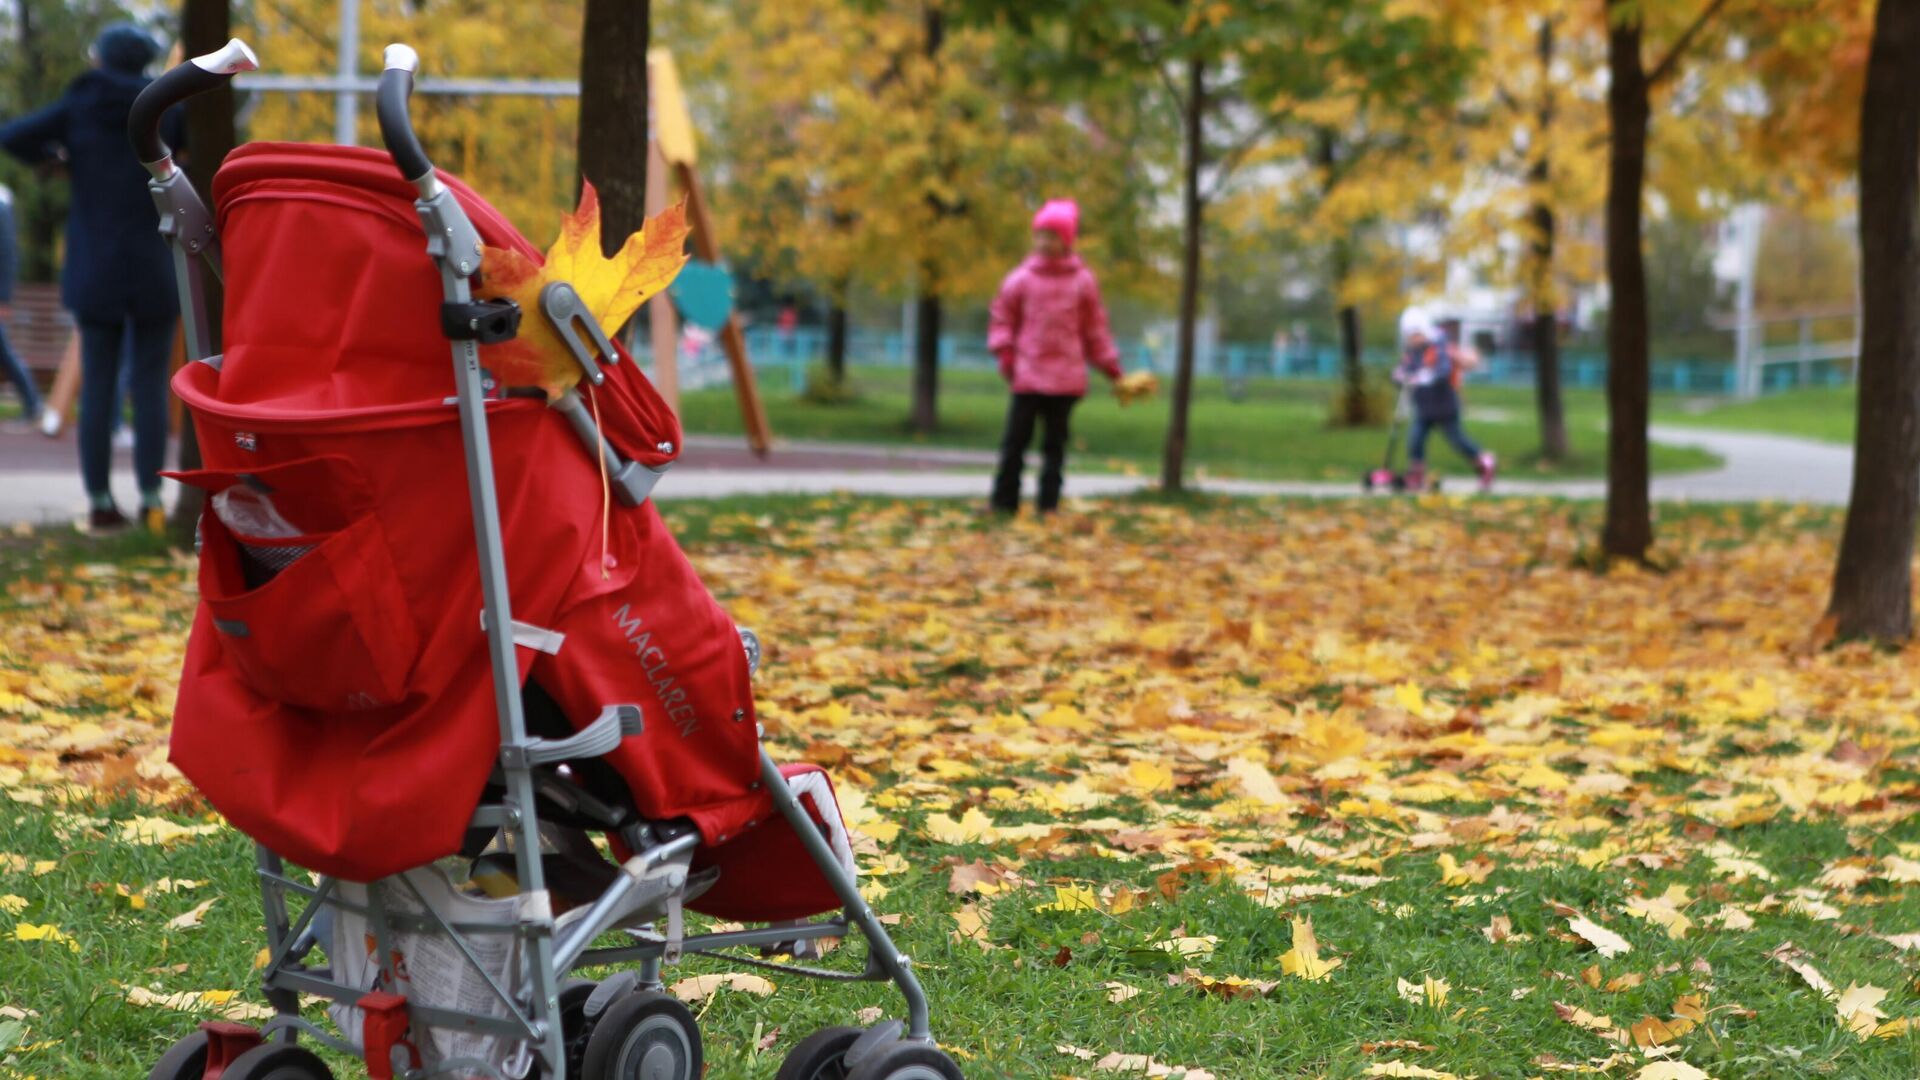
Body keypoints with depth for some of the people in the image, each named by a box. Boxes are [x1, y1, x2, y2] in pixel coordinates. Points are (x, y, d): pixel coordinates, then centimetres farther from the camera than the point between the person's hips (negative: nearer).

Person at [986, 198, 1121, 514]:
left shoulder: (1082, 280, 3)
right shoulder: (1022, 278, 1)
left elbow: (1095, 328, 11)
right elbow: (1001, 316, 9)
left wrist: (1111, 369, 11)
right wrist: (1004, 352, -5)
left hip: (1066, 378, 0)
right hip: (1027, 375, 0)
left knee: (1055, 444, 6)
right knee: (1015, 440, -1)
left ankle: (1049, 506, 10)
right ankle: (1004, 504, 3)